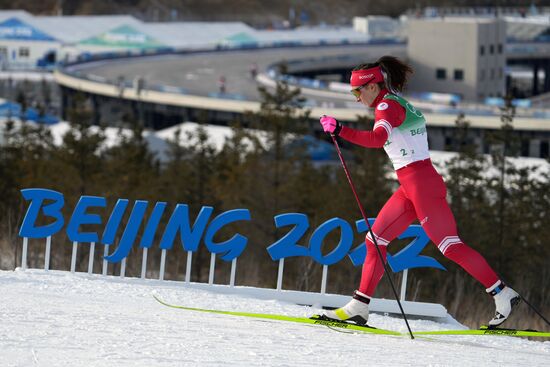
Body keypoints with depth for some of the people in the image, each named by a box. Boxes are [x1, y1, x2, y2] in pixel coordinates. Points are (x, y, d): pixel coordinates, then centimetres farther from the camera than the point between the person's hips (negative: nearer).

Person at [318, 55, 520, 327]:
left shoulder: (387, 106, -11)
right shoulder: (397, 103, 18)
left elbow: (377, 139, -30)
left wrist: (340, 130, -32)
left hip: (421, 183, -10)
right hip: (410, 186, 10)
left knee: (448, 244, -10)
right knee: (375, 239, 8)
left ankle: (503, 294, -8)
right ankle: (359, 307, 9)